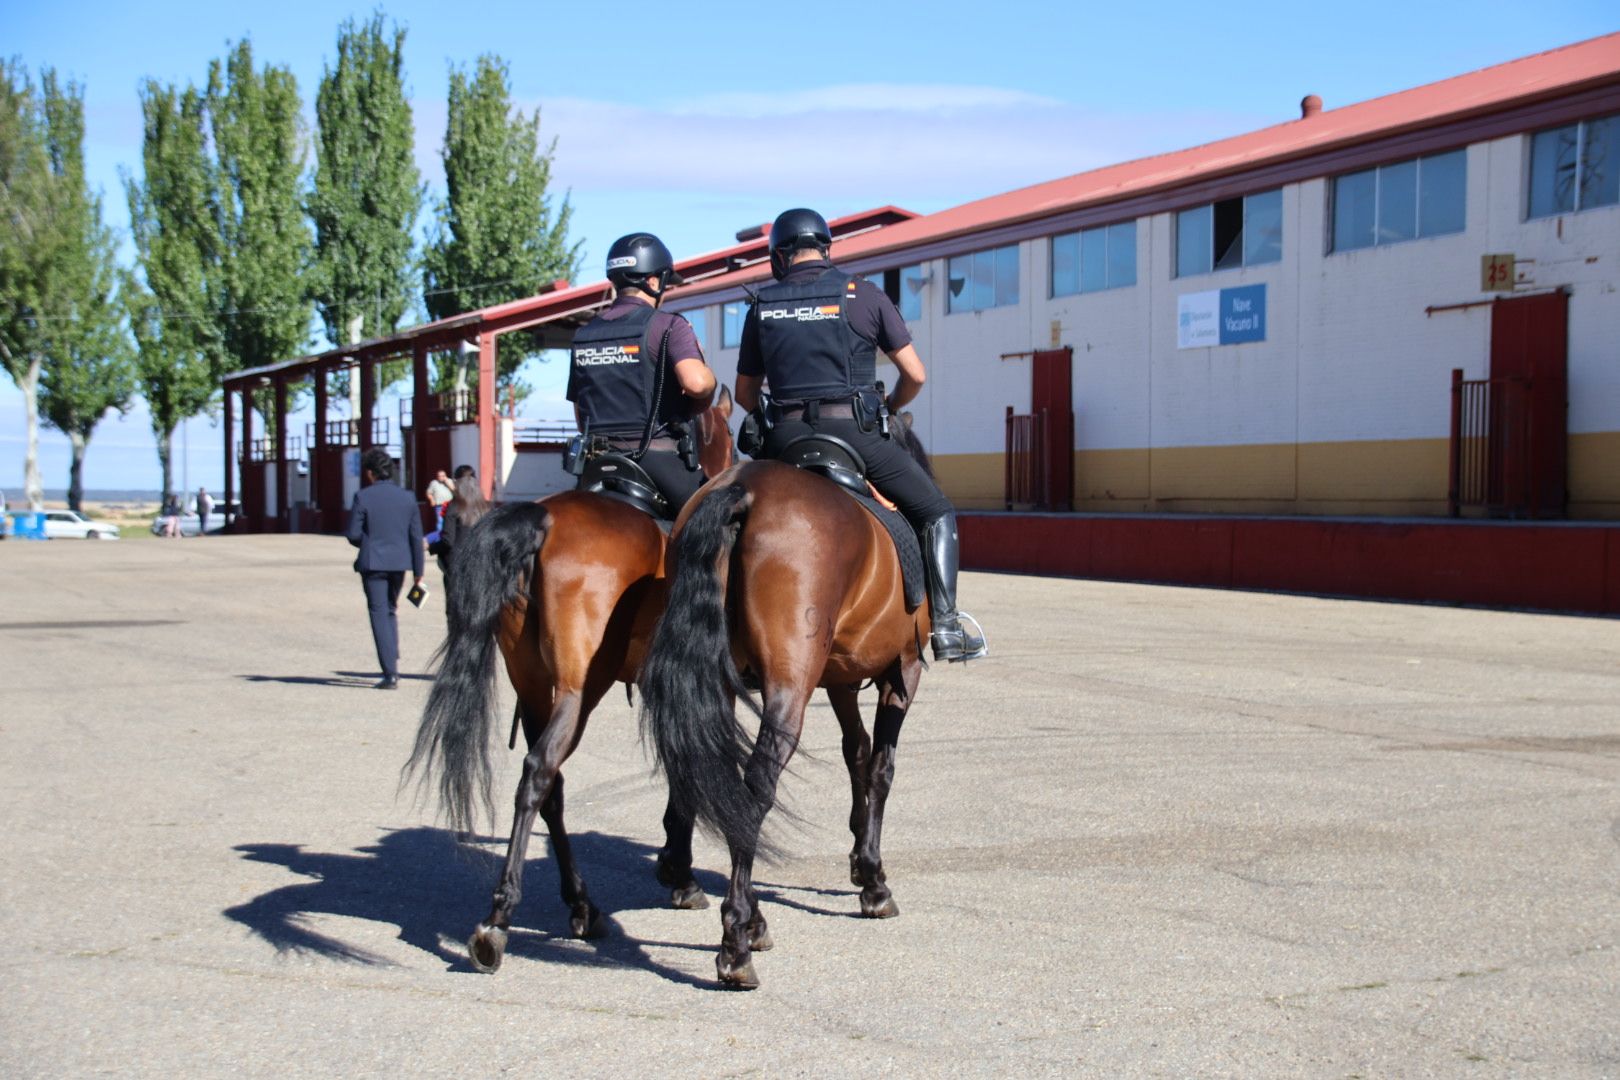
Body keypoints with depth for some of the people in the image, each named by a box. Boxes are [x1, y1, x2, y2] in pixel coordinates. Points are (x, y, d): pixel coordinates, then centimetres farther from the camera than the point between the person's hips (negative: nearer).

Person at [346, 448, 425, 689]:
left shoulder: (363, 497, -9)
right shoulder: (407, 497, 3)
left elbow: (353, 535, -8)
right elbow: (416, 537, 4)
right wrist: (418, 572, 8)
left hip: (373, 563, -4)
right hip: (399, 563, 4)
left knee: (380, 615, -1)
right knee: (391, 611, 23)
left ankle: (391, 674, -5)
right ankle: (393, 661, 21)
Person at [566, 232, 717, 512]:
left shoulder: (584, 334, 13)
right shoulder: (667, 326, -7)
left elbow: (580, 416, 17)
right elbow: (695, 382, -25)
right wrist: (710, 377, -4)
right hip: (658, 457, -6)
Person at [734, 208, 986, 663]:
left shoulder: (761, 306, 11)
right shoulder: (863, 295, 4)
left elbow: (745, 394, 17)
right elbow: (915, 375, 5)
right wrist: (889, 408, 24)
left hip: (786, 438, 3)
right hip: (854, 431, -2)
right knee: (936, 512, 10)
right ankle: (946, 625, -3)